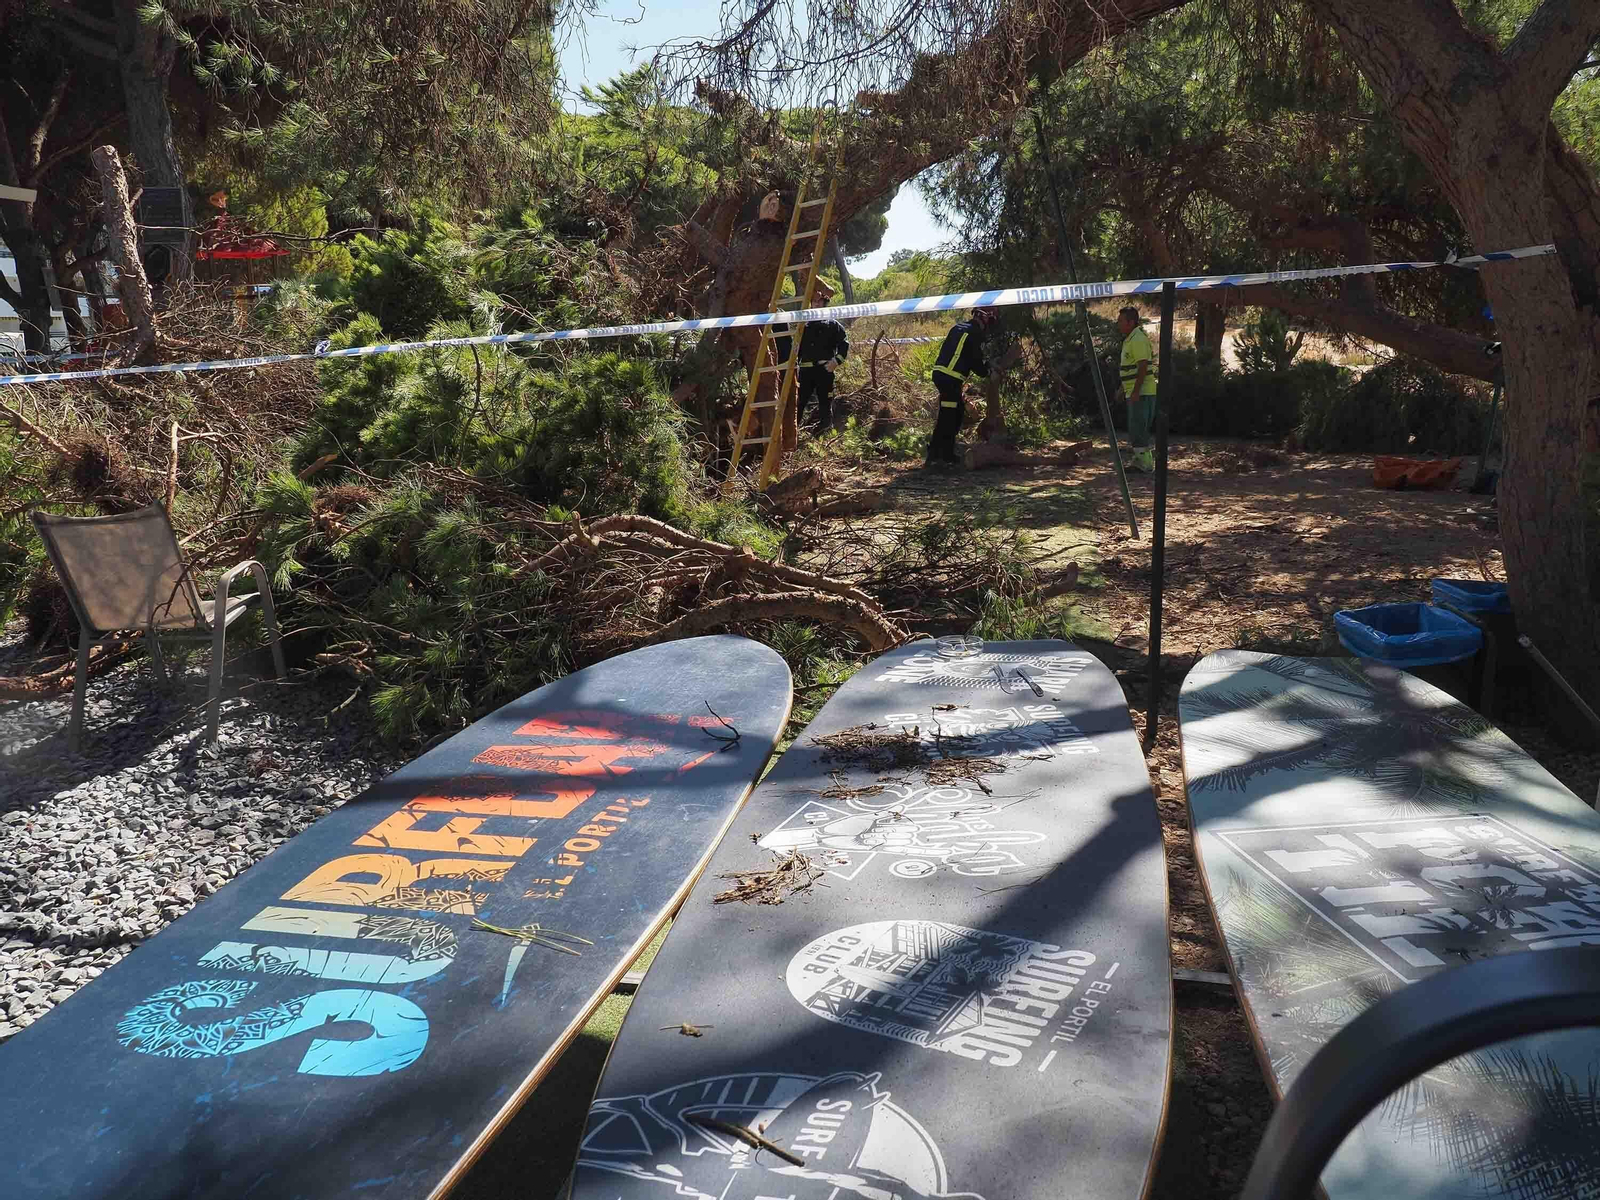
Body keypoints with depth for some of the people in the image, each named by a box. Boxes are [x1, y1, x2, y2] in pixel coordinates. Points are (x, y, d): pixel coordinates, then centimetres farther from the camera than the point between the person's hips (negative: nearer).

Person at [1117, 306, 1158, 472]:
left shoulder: (1138, 339, -16)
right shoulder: (1129, 339, 16)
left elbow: (1143, 366, -22)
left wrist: (1135, 391, -25)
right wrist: (1124, 387, 25)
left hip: (1141, 392, -10)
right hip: (1134, 392, 10)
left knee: (1138, 428, -9)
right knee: (1138, 428, 15)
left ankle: (1144, 462, -6)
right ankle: (1141, 459, 22)